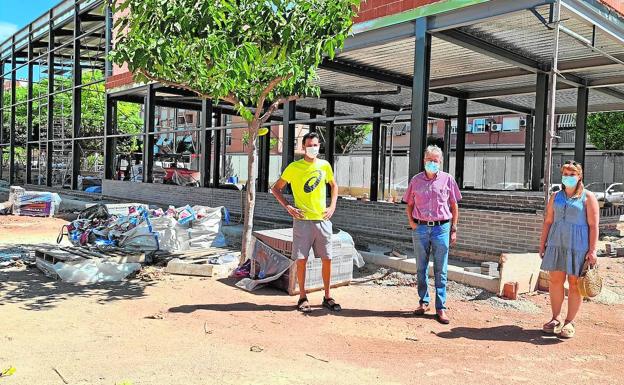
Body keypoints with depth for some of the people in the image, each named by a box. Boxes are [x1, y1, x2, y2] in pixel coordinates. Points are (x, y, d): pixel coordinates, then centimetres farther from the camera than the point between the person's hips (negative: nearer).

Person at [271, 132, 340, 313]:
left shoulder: (325, 165, 6)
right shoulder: (294, 167, -3)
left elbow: (334, 185, 22)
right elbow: (276, 188, 3)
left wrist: (332, 206, 8)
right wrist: (288, 207, -8)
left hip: (323, 219, 3)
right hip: (302, 220, -3)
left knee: (327, 259, 5)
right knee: (301, 259, 0)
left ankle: (327, 297, 19)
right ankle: (302, 297, 14)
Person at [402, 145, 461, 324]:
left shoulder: (447, 179, 4)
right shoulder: (416, 180, 8)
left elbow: (454, 206, 6)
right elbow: (409, 205, 14)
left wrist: (453, 229, 2)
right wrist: (411, 222, -1)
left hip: (441, 228, -2)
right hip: (420, 229, 2)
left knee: (440, 271, 1)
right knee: (421, 269, 9)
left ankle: (441, 308, 6)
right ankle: (424, 302, 22)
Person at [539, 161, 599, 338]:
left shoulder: (588, 197, 0)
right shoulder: (556, 196, 12)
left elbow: (593, 225, -5)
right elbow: (548, 221, 14)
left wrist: (592, 250, -11)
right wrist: (542, 243, 10)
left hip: (578, 245, -4)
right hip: (556, 243, 4)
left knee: (574, 283, 1)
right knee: (555, 280, 5)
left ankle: (569, 322, 11)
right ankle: (556, 318, 17)